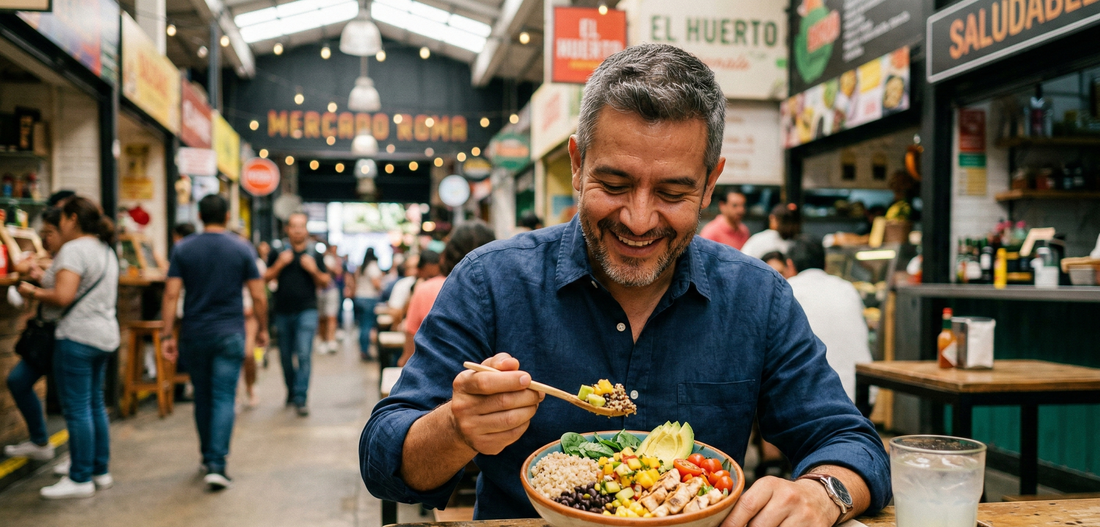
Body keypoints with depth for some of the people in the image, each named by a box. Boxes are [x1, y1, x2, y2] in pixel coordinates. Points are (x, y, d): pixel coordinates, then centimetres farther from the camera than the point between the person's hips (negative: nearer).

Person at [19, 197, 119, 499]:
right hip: (104, 335, 10)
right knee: (95, 406, 15)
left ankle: (80, 479, 3)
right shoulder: (106, 250, 16)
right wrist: (49, 278, 20)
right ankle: (100, 472, 21)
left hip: (77, 336, -10)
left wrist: (33, 292, -5)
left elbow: (63, 297, -22)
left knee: (77, 409, -3)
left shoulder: (73, 250, -13)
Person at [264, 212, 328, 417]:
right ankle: (291, 391, 31)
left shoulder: (314, 254, 5)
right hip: (283, 312, 2)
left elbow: (325, 283, 7)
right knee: (286, 356, 12)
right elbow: (267, 278, 4)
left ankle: (300, 398, -11)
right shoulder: (278, 252, 7)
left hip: (306, 311, -2)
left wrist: (314, 270, -11)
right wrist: (280, 264, -10)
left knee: (303, 354, -13)